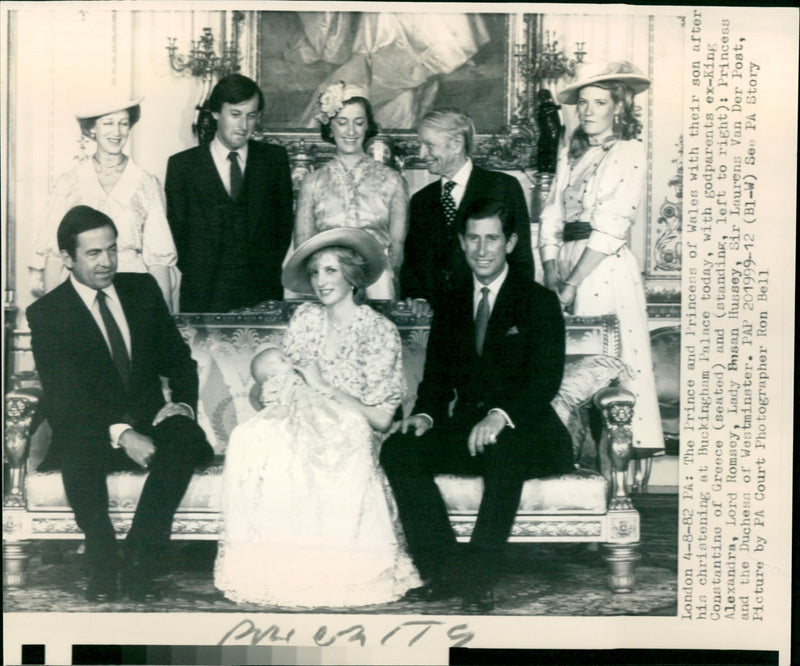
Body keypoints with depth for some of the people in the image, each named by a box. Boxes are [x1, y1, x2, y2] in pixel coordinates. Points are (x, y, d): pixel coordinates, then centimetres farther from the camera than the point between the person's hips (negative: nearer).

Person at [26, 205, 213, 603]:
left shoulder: (144, 290, 9)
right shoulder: (46, 313, -3)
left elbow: (178, 357, 14)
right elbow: (62, 401, -12)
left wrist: (183, 403, -9)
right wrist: (120, 434, -28)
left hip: (149, 422, 3)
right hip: (92, 434, -2)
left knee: (185, 440, -31)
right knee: (76, 451, -37)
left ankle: (141, 561, -24)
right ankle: (101, 564, -18)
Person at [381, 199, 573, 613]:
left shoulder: (540, 302, 1)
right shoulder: (450, 307, 17)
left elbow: (546, 378, -10)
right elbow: (437, 377, 14)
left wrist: (501, 416, -28)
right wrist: (424, 415, -9)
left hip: (523, 431, -4)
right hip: (465, 428, 5)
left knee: (503, 455, -39)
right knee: (398, 450, -21)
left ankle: (479, 579, -28)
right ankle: (443, 572, -18)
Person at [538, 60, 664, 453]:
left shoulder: (630, 153, -3)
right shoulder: (570, 154, 16)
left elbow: (611, 228, -11)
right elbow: (551, 218, 10)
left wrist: (571, 283, -14)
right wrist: (551, 275, -4)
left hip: (606, 270, -6)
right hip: (566, 265, 6)